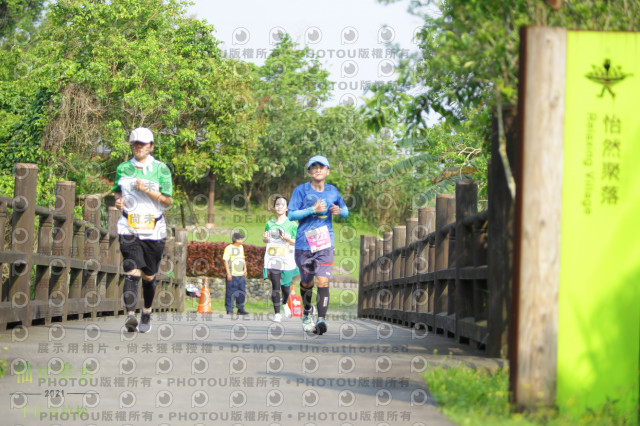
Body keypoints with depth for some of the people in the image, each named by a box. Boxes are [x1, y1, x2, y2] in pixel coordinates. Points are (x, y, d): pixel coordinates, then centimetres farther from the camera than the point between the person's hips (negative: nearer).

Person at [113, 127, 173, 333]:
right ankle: (130, 315, -28)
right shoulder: (123, 169, 8)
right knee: (132, 272, -17)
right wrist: (118, 200, 0)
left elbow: (167, 200, -3)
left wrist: (146, 190, -16)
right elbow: (117, 191, 22)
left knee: (149, 276, 10)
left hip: (153, 230, 0)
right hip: (128, 229, 0)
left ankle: (147, 313, 33)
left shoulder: (161, 169, 1)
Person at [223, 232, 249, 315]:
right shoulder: (229, 248, -10)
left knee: (242, 293, 10)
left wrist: (245, 269, 20)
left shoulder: (241, 247, 12)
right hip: (232, 275, -7)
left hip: (241, 275, 7)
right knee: (231, 293, -4)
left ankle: (240, 309, 20)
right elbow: (226, 261, -12)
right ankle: (229, 310, 4)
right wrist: (228, 273, -15)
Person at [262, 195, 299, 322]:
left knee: (286, 286, 6)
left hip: (287, 260, -1)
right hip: (272, 259, 1)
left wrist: (288, 239, -18)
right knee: (275, 286, -5)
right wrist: (265, 238, -1)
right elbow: (265, 240, 22)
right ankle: (277, 313, 0)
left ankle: (285, 304, 38)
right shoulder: (270, 224, 9)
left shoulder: (292, 224, 0)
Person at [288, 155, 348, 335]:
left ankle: (322, 319, -20)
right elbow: (291, 214, -7)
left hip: (325, 244, 0)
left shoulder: (332, 191, 8)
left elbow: (345, 210, 22)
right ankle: (307, 312, 40)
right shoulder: (301, 190, -1)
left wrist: (339, 211, -2)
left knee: (322, 282, -16)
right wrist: (313, 210, -19)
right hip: (304, 244, 0)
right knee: (306, 283, 13)